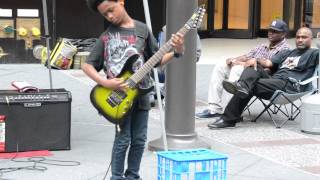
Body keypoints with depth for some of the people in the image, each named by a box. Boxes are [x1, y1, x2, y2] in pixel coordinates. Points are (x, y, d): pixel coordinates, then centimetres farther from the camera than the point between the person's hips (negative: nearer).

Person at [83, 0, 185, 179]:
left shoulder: (142, 29, 4)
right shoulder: (106, 36, -2)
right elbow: (87, 65, -1)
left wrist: (177, 52, -8)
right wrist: (105, 82, -15)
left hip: (141, 94, 3)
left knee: (139, 139, 9)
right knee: (123, 139, -3)